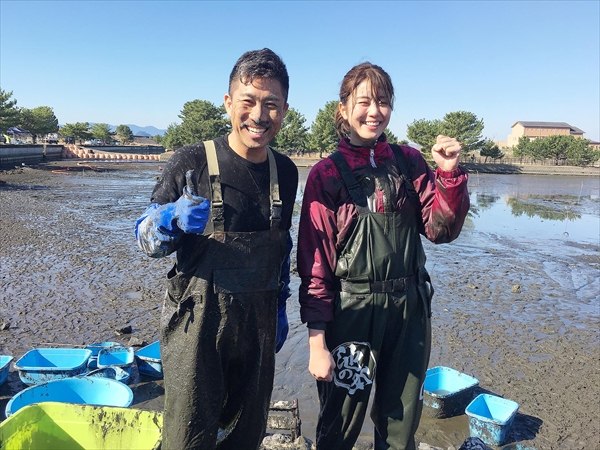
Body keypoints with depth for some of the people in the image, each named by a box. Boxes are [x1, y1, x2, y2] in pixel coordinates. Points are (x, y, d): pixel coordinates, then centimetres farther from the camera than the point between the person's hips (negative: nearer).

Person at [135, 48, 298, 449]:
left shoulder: (285, 172, 3)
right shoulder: (192, 163, -12)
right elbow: (147, 240, -6)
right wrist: (175, 217, -28)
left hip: (259, 322, 4)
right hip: (199, 320, -4)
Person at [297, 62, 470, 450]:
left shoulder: (409, 162, 4)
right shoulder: (327, 175, -6)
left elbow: (441, 229, 0)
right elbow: (314, 263, -8)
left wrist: (449, 174, -14)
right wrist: (317, 341, -10)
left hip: (410, 308, 4)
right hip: (352, 311, -3)